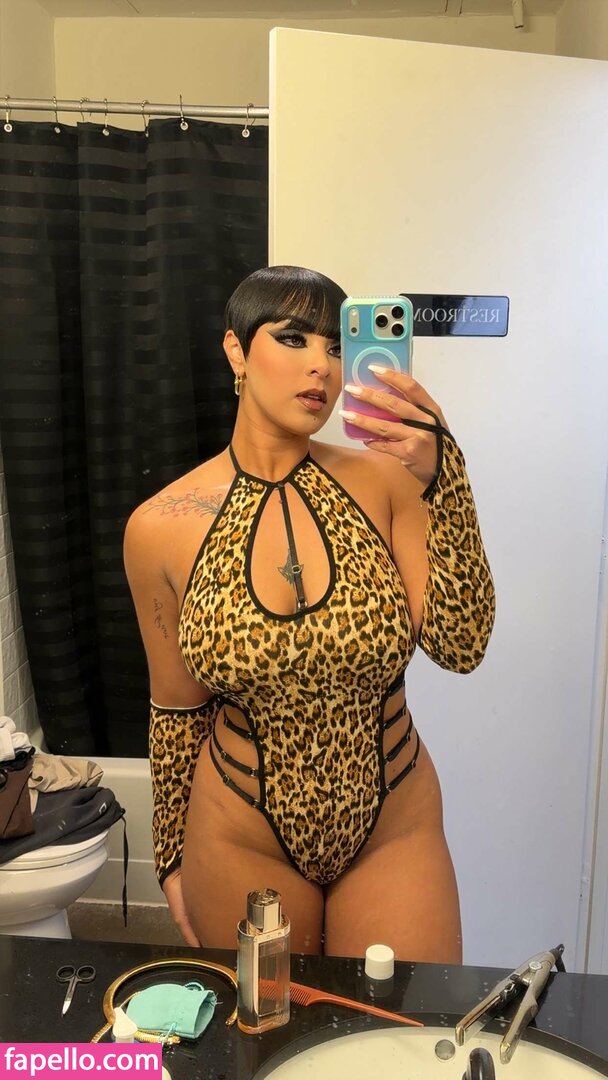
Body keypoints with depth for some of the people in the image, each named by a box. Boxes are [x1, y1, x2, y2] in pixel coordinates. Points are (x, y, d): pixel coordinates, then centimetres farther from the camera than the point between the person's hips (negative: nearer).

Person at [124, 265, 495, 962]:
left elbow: (459, 646, -19)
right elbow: (177, 707, -1)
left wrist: (441, 477, -29)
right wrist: (173, 859, 9)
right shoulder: (160, 529, -12)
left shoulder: (381, 480, -11)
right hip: (241, 844, 0)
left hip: (395, 831, 1)